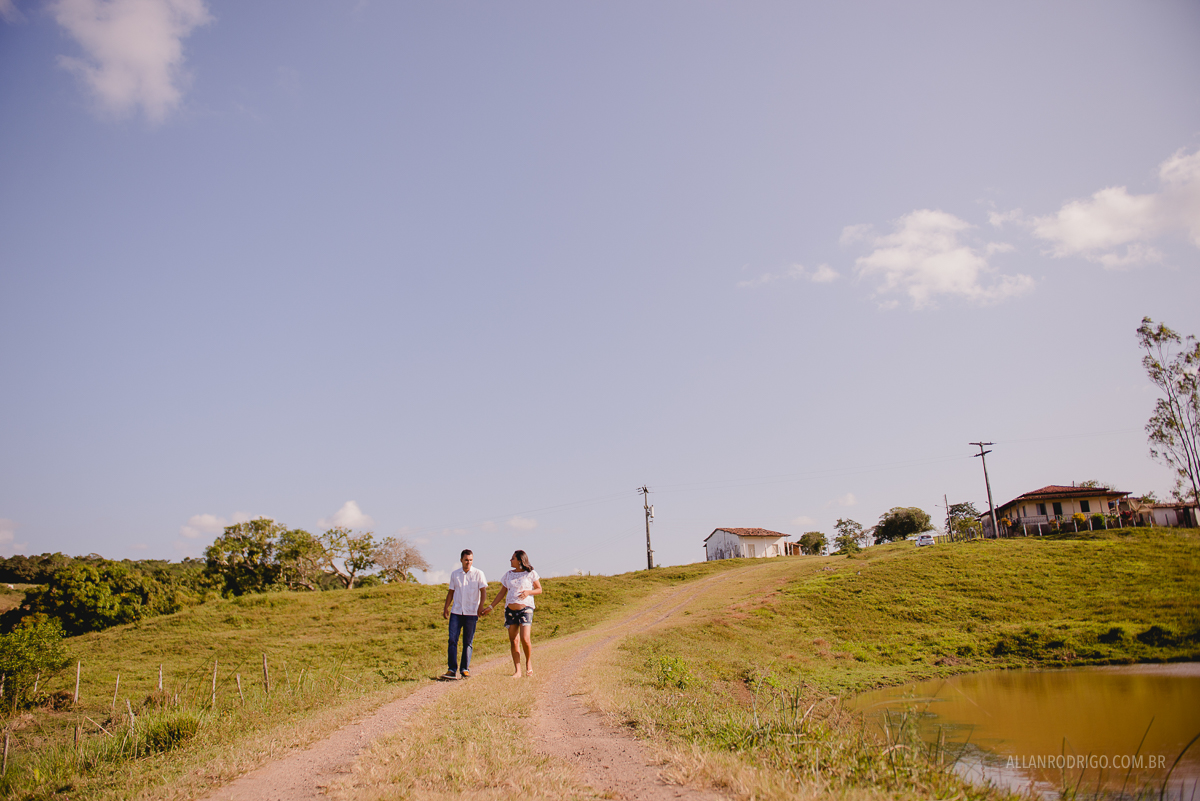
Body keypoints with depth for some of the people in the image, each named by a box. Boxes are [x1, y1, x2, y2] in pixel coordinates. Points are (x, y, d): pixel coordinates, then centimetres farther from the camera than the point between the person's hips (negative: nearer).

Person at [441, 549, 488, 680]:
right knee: (452, 640, -6)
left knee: (468, 642, 2)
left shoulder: (478, 574, 0)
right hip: (456, 612, 2)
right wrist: (446, 608, 9)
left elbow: (483, 592, -1)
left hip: (471, 613, -2)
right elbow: (451, 592, 16)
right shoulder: (455, 574, 9)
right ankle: (452, 670, -5)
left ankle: (465, 669, 11)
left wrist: (480, 608, -10)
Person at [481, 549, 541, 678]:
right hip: (510, 609, 4)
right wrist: (491, 606, 11)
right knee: (513, 641, 0)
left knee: (525, 639, -16)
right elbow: (502, 592, 16)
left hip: (525, 608, -4)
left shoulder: (531, 573, 1)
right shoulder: (509, 574, 12)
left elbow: (539, 590, 6)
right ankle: (517, 670, 6)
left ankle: (528, 663, 10)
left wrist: (528, 592, -14)